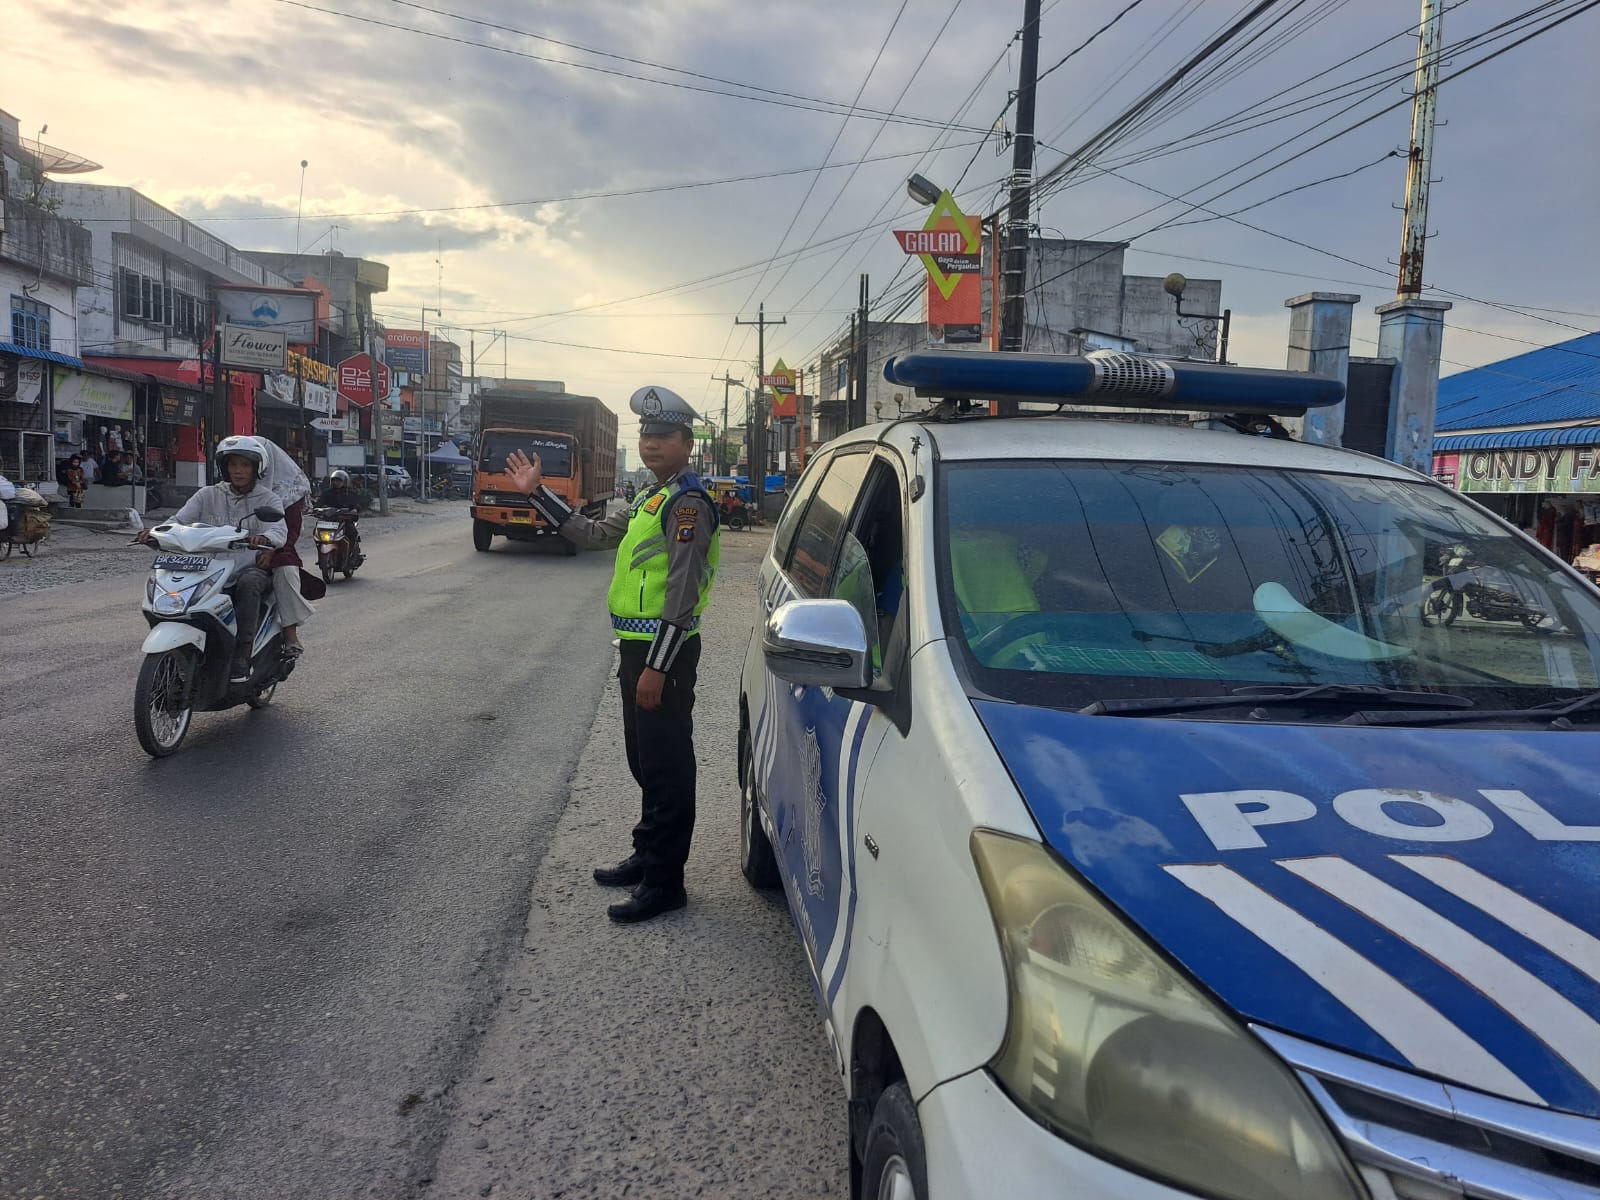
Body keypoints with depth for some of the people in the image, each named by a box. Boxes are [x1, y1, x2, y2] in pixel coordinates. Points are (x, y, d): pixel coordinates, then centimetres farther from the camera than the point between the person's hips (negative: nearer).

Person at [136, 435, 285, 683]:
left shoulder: (266, 499, 6)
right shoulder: (208, 496, 14)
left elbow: (279, 530, -13)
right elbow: (180, 520, 2)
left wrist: (263, 538, -37)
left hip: (253, 565, -3)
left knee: (247, 583, -38)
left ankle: (241, 657, -36)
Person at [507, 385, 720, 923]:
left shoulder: (688, 504, -15)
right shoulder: (649, 500, 17)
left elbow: (682, 596, -21)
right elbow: (592, 535, 21)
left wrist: (657, 668, -23)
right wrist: (537, 493, 16)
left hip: (664, 653, -10)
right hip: (637, 647, 10)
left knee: (666, 768, -2)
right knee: (646, 762, 19)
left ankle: (665, 883, 7)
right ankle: (647, 857, 33)